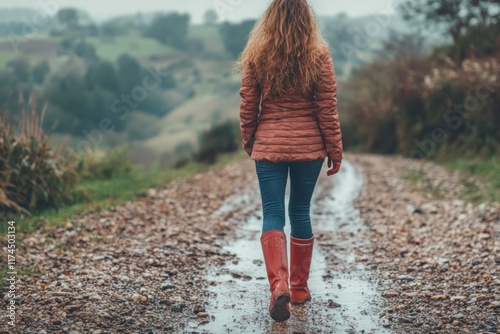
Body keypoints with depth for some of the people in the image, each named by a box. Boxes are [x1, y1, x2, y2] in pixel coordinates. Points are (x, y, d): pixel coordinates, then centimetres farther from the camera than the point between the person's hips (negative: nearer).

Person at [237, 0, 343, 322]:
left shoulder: (256, 56, -3)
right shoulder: (319, 56, -4)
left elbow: (248, 106, 0)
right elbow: (328, 109, -4)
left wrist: (248, 141, 15)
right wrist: (335, 151, 4)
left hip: (269, 144, 0)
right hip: (309, 145, 1)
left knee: (273, 215, 3)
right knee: (300, 212, 13)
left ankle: (279, 284, -17)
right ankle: (299, 287, 22)